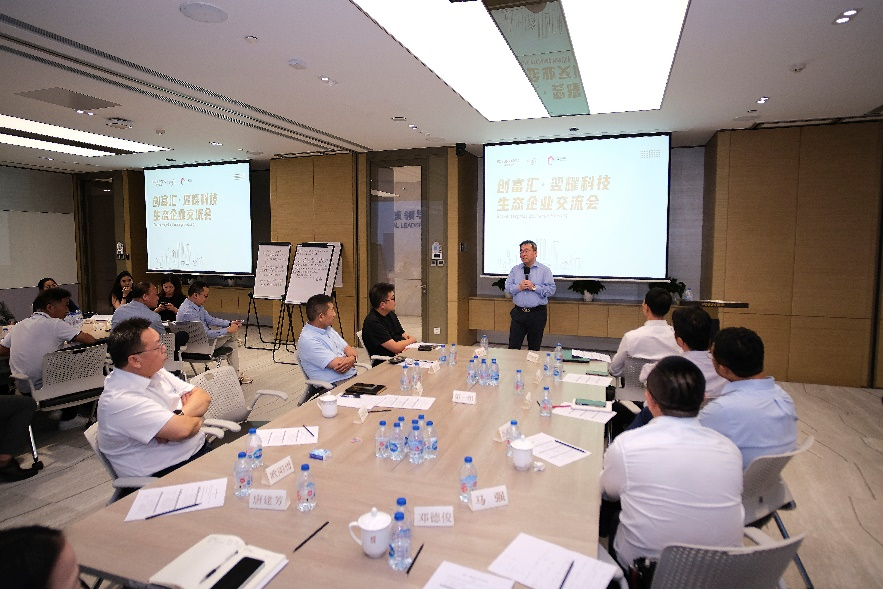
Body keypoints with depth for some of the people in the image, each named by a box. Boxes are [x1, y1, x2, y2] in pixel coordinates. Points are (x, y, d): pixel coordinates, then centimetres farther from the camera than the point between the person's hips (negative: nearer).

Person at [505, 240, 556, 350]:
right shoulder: (515, 270, 9)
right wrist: (519, 287, -13)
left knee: (534, 348, 9)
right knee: (513, 347, 2)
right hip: (518, 312, 2)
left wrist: (534, 287, -16)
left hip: (537, 313, -2)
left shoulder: (544, 270, 0)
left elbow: (551, 289, -8)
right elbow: (507, 287, 5)